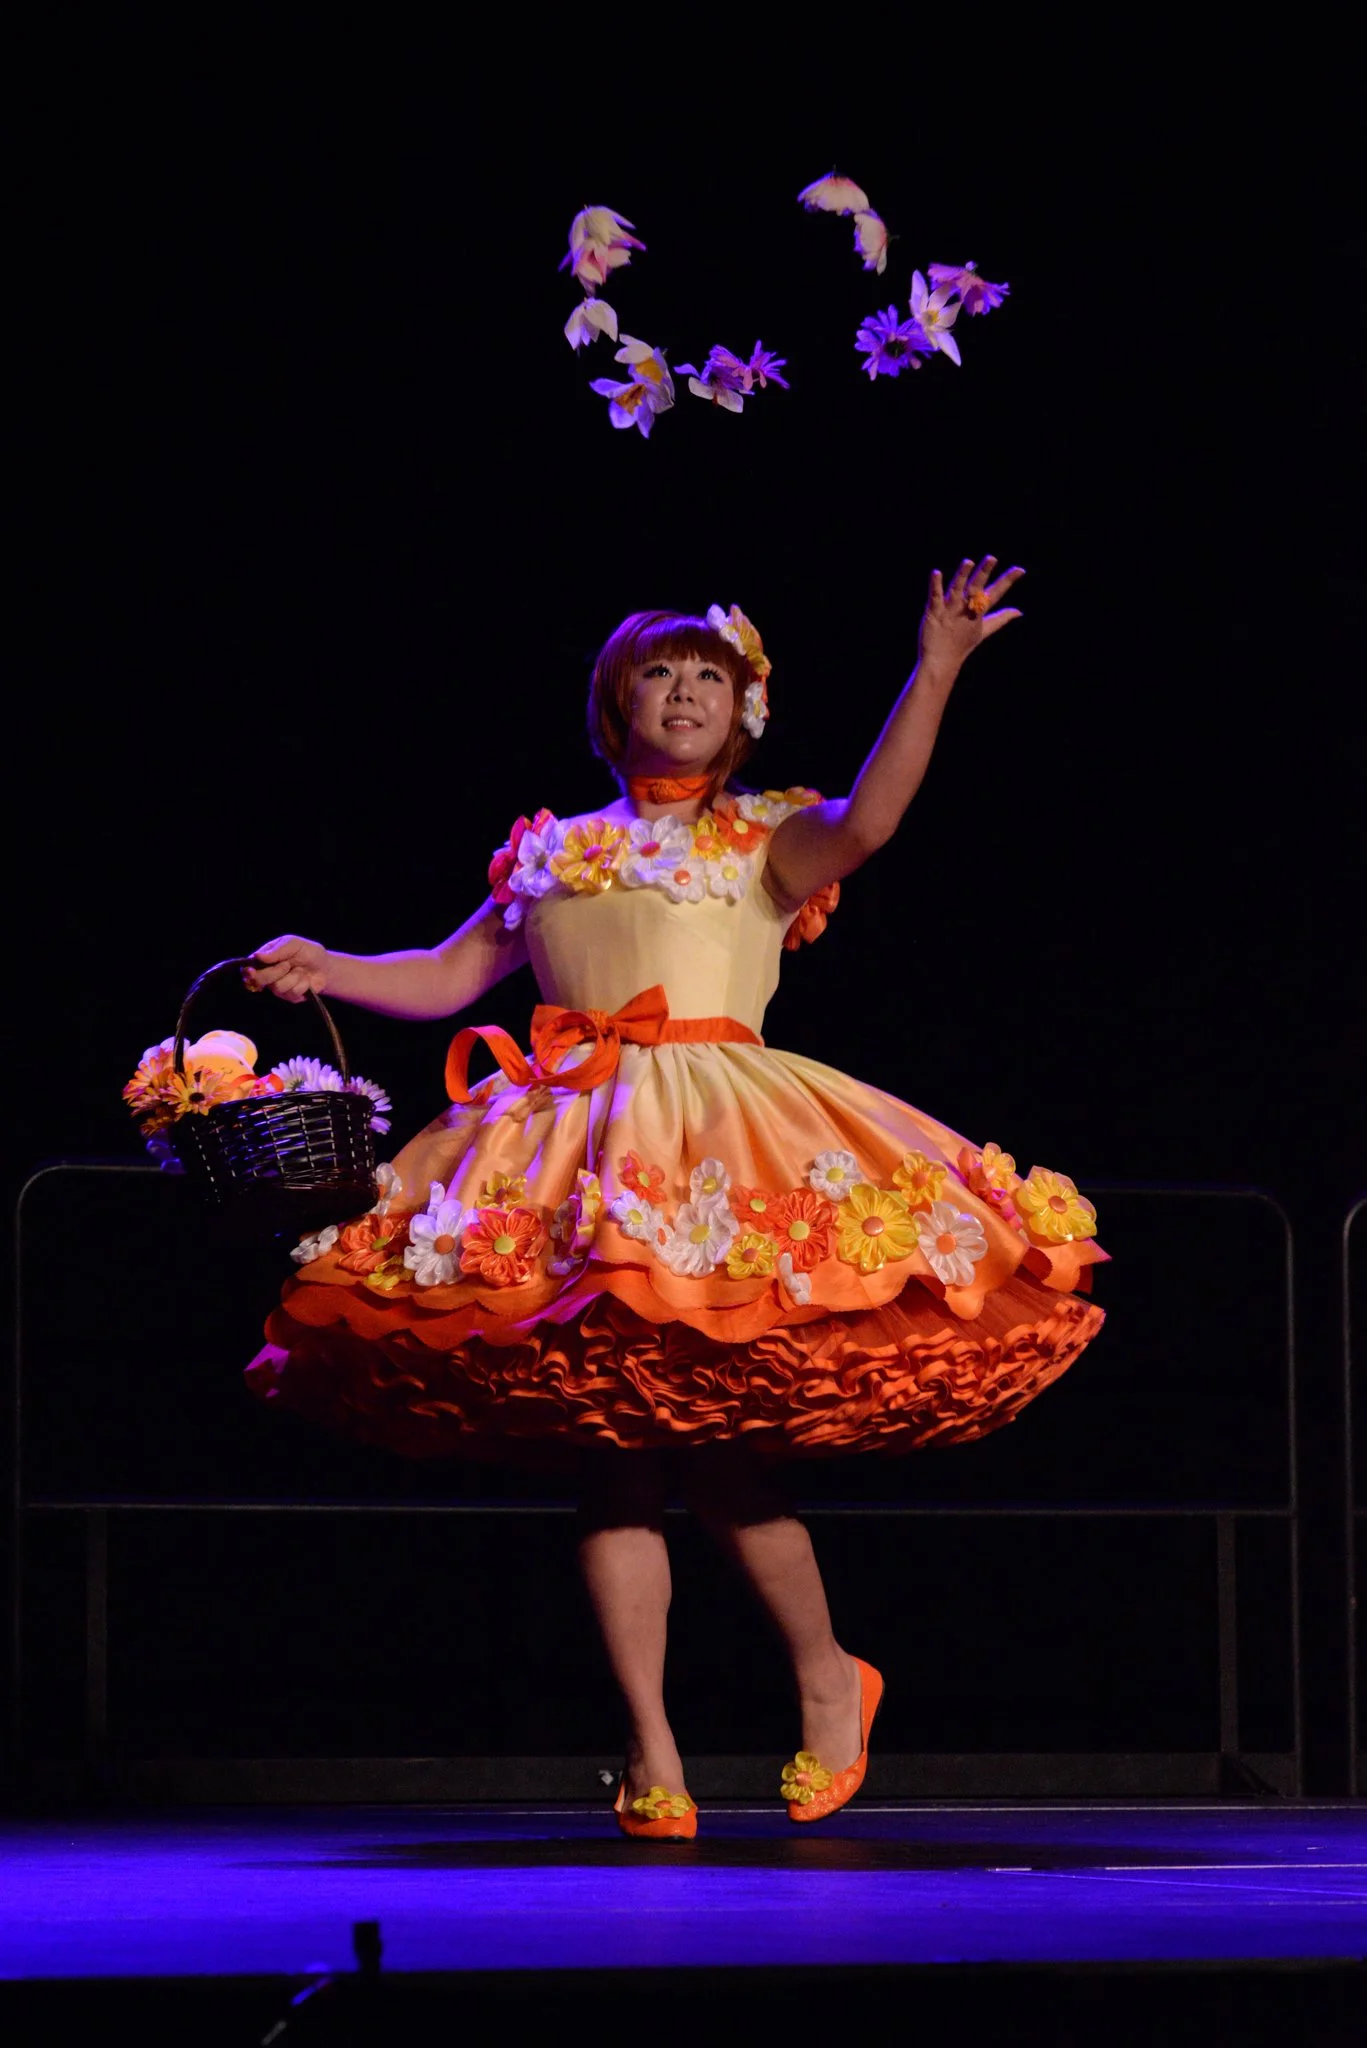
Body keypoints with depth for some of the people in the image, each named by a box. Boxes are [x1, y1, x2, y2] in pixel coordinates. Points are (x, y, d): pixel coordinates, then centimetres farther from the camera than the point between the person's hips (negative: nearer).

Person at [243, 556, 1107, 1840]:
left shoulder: (766, 842, 11)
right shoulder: (552, 855, 21)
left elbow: (865, 821, -10)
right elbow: (448, 977, 24)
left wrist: (932, 679, -20)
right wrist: (329, 972, 8)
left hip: (716, 1139, -4)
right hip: (572, 1151, 4)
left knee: (710, 1450, -12)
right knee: (611, 1459, -2)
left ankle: (826, 1676, 11)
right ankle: (652, 1755, -1)